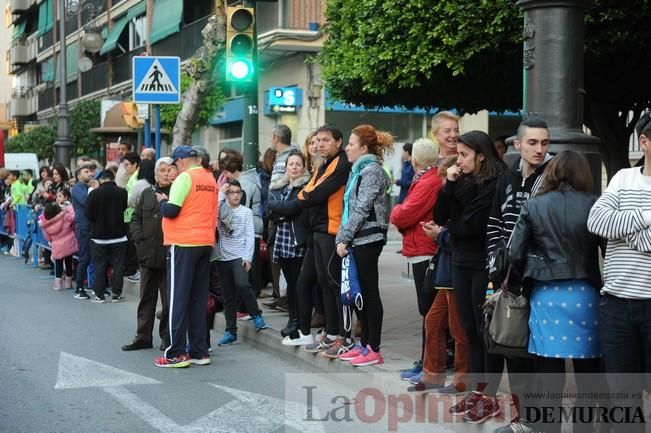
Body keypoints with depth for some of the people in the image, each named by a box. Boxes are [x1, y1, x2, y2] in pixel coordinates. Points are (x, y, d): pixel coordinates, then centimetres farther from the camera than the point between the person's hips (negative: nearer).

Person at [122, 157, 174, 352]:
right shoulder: (147, 193, 12)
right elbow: (136, 217, 17)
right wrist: (138, 235, 3)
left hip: (169, 255, -5)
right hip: (148, 254, 5)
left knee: (169, 299, 3)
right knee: (146, 297, 13)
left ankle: (167, 337, 13)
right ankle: (143, 337, 21)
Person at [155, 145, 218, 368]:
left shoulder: (185, 178, -11)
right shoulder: (211, 180, 11)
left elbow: (171, 211, -15)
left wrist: (162, 200, 3)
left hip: (183, 245, -7)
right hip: (206, 243, 7)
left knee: (178, 298, -2)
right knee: (199, 299, 11)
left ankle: (177, 353, -2)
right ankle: (199, 351, 14)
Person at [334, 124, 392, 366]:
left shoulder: (372, 171, -11)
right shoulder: (360, 170, 17)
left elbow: (361, 209, -16)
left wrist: (344, 238, -14)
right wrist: (342, 237, 11)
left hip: (367, 239, -9)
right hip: (358, 240, 9)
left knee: (369, 292, -5)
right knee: (358, 292, 12)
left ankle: (374, 349, 0)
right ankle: (365, 344, 19)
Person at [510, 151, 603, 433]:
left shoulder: (533, 206, 0)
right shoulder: (594, 206, -2)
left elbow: (515, 253, -1)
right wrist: (604, 283, 13)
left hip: (546, 295, 0)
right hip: (585, 293, 0)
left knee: (550, 373, 5)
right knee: (587, 371, 10)